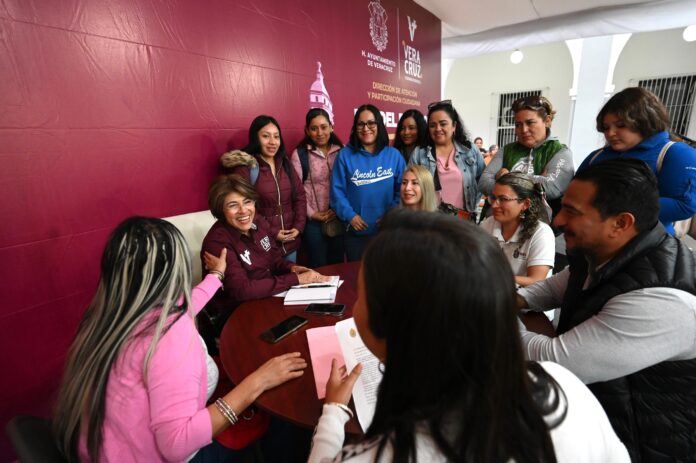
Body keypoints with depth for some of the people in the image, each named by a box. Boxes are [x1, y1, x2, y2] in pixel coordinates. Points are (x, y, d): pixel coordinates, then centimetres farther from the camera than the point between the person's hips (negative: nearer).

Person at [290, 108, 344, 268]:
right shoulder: (299, 154, -3)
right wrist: (311, 213, -10)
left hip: (339, 218, 3)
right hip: (313, 221, -2)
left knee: (338, 263, 15)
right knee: (319, 265, 10)